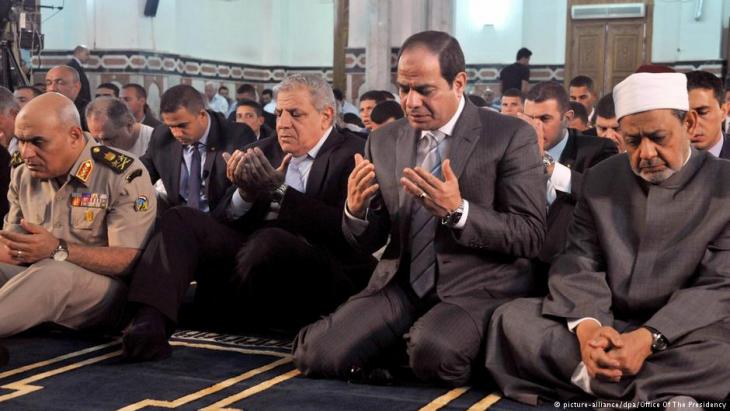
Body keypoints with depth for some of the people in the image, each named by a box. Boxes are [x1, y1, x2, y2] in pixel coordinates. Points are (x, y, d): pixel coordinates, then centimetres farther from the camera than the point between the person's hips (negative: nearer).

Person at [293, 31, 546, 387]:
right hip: (401, 284, 4)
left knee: (433, 351, -34)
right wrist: (356, 209, -13)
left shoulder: (511, 137, -5)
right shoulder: (383, 141, 9)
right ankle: (404, 356, 8)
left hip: (478, 287, -4)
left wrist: (458, 212, -24)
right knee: (318, 354, -17)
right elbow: (368, 243, 11)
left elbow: (531, 236, -9)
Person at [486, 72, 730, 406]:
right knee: (512, 319, -20)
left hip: (684, 334, -4)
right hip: (605, 324, 4)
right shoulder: (601, 180, 9)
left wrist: (649, 339, -27)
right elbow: (578, 262, 0)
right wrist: (586, 324, -23)